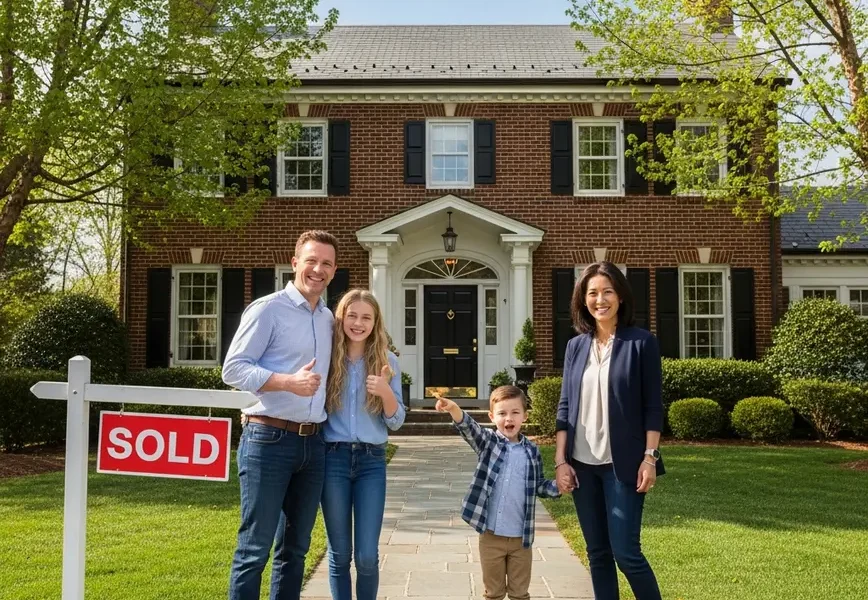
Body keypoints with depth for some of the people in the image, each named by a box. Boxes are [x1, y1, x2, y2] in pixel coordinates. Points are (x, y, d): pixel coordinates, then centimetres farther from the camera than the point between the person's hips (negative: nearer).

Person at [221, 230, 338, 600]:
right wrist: (289, 382, -21)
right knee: (255, 547, -2)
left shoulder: (328, 319, 14)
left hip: (313, 443, 7)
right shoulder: (268, 309, -6)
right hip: (269, 440, -7)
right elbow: (233, 369, -11)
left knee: (295, 546, 13)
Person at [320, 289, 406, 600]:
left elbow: (396, 421, 2)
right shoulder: (326, 357, 1)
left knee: (367, 556, -2)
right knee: (340, 554, 7)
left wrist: (385, 392, -16)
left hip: (371, 460, 0)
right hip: (333, 458, 0)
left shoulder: (387, 361, 3)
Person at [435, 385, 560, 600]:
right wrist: (454, 409, -45)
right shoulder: (488, 442, -4)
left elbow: (539, 485, 11)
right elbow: (469, 428, -24)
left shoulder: (531, 451, 0)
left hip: (521, 536, 1)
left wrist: (558, 486, -11)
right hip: (491, 535, -1)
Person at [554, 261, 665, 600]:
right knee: (597, 553, 10)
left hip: (622, 463, -4)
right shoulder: (576, 346, 8)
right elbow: (566, 406, 8)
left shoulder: (641, 343, -4)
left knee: (626, 552, -5)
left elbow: (653, 406, -4)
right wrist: (560, 460, 2)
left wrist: (650, 457, -11)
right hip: (582, 463, 4)